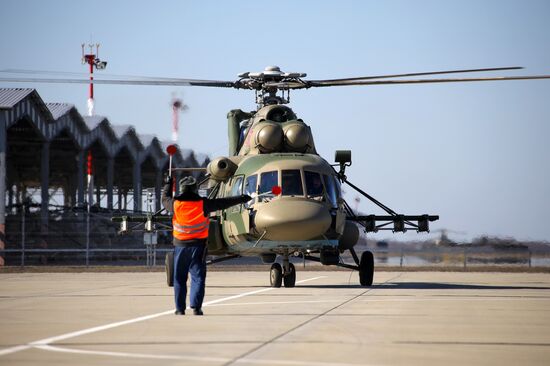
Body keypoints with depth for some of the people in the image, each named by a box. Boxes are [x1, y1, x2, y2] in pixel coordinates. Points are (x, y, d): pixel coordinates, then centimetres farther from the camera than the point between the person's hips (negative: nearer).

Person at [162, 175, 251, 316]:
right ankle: (196, 307, -7)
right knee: (198, 276, 2)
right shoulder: (202, 204, -8)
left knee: (179, 278, 9)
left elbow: (165, 199, 18)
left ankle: (180, 308, 8)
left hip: (180, 246, 1)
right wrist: (242, 198, 13)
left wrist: (168, 185, 36)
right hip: (198, 245, -1)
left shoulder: (175, 204, -5)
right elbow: (224, 203, 1)